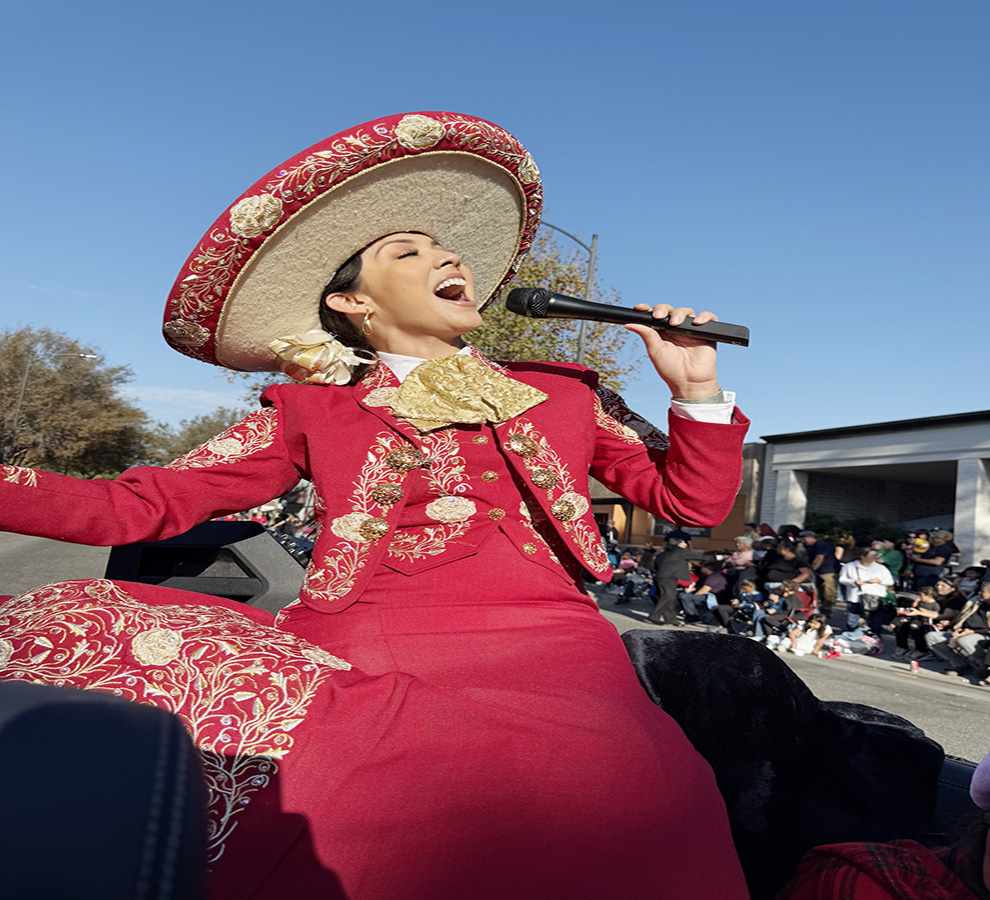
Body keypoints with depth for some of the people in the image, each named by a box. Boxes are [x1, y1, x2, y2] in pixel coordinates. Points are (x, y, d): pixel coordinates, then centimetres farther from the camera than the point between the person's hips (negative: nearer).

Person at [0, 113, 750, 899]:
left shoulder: (565, 391, 21)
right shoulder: (315, 409, 17)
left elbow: (694, 501, 21)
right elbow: (144, 504, 12)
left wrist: (696, 390, 5)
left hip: (541, 656, 0)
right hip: (362, 659, 1)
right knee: (67, 624, -19)